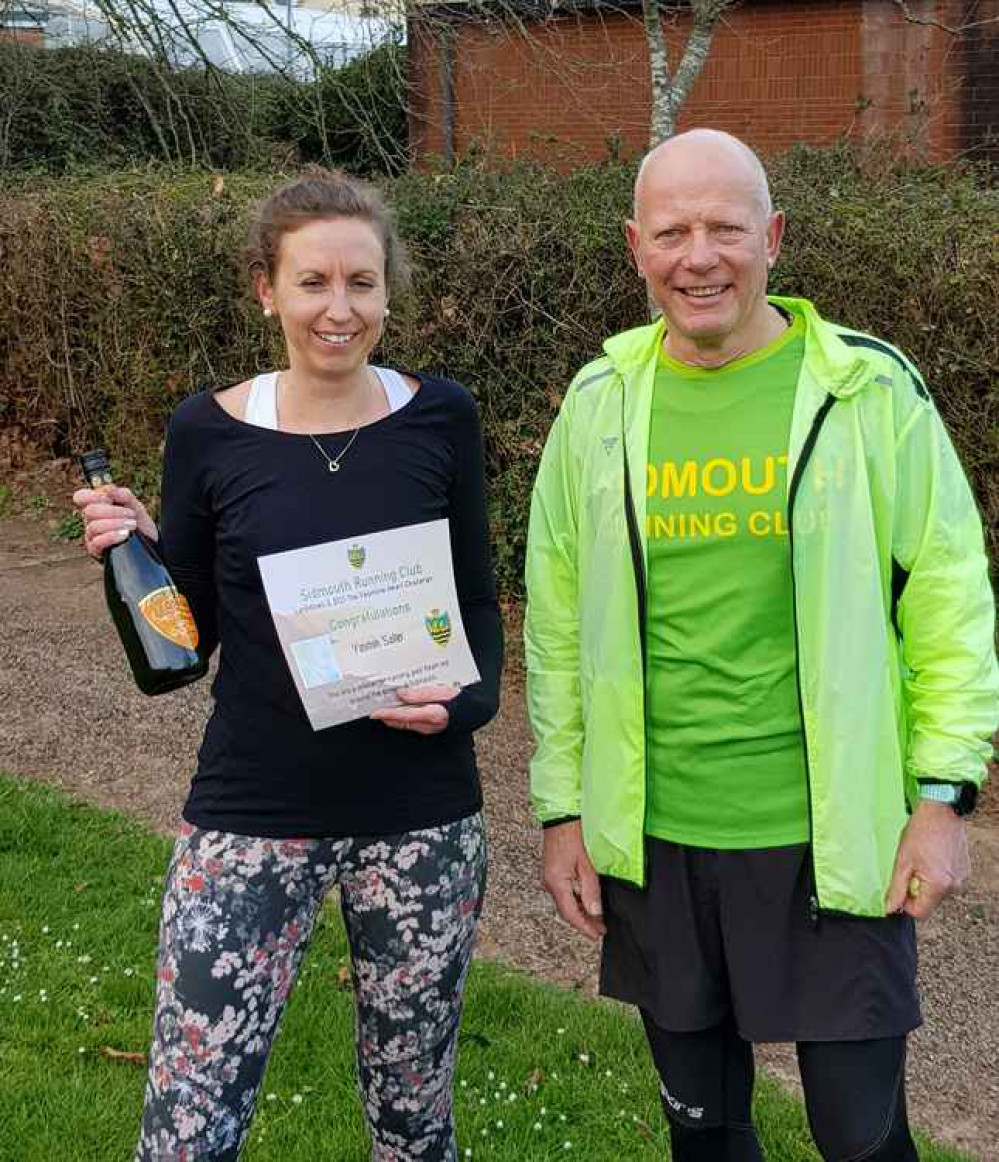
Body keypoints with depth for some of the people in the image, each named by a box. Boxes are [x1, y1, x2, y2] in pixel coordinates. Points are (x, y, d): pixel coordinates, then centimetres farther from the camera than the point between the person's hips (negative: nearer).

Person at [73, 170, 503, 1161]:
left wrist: (469, 697, -12)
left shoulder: (438, 418, -2)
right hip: (249, 820, 0)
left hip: (420, 819, 1)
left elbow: (477, 603, 7)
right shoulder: (209, 433, -3)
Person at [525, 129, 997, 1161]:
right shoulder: (599, 401, 2)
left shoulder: (869, 390, -6)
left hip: (832, 840, -2)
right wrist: (563, 809, 6)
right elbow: (557, 619, 6)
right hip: (651, 837, 3)